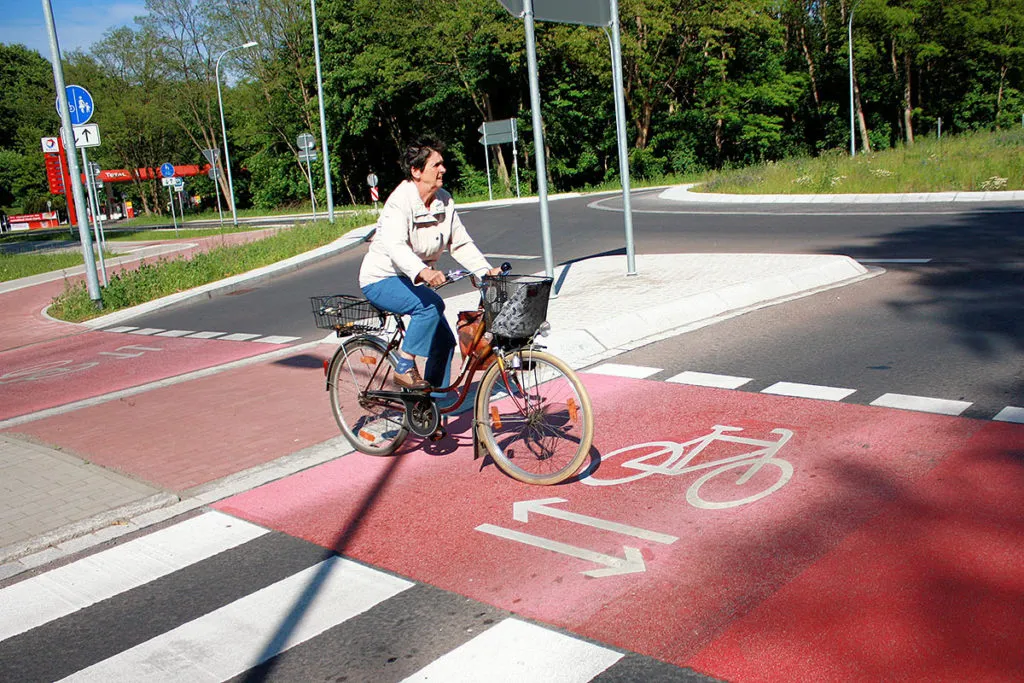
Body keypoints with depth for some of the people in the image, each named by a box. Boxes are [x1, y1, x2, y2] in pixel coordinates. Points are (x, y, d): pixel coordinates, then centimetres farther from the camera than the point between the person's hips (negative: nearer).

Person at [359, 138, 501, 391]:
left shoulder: (444, 200, -1)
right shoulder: (400, 201, -24)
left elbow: (461, 243, 0)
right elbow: (395, 245, -40)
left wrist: (486, 271, -15)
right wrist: (423, 271, -57)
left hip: (413, 281, 8)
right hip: (381, 279, -8)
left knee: (444, 341, 0)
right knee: (430, 304, -33)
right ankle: (405, 368, -20)